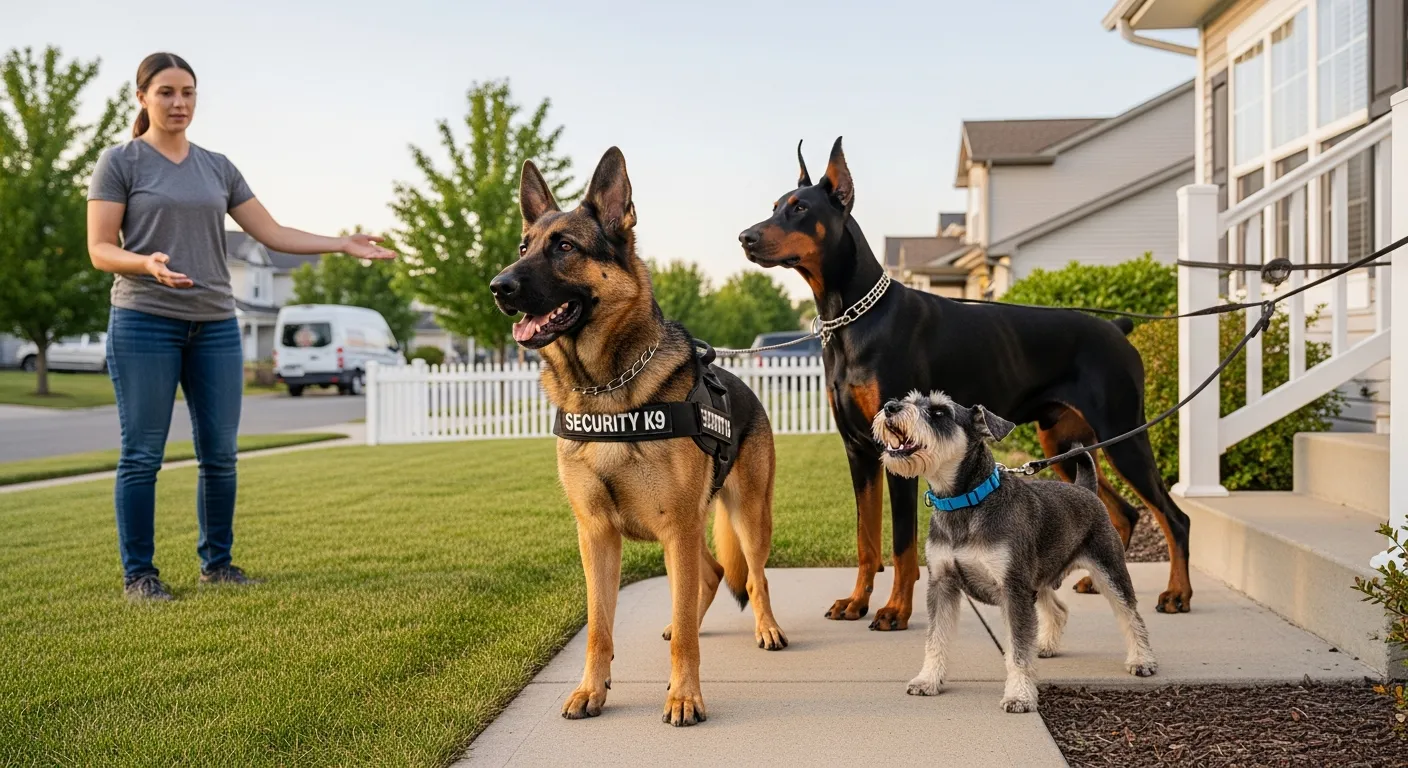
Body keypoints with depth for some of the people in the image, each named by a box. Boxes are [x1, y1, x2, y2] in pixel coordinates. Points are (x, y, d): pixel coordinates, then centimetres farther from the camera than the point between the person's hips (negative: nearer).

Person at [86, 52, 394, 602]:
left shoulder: (217, 167, 15)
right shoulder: (119, 162, 2)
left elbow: (272, 233, 13)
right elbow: (100, 250, -3)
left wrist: (343, 244, 5)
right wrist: (148, 263, -23)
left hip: (216, 324, 4)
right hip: (145, 322, -4)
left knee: (220, 452, 4)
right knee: (142, 454, -3)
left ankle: (216, 562, 16)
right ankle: (138, 573, 7)